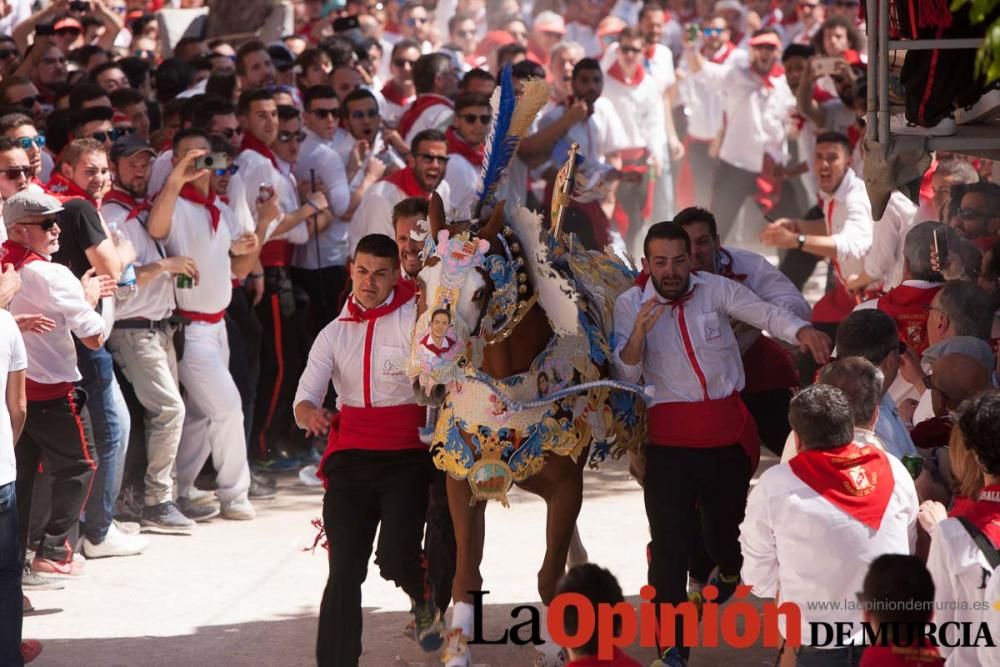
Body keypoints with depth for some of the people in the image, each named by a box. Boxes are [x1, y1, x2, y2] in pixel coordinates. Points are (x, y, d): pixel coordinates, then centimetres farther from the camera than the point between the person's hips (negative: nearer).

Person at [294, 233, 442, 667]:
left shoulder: (415, 318, 1)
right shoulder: (335, 333, 13)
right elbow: (306, 396, 3)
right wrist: (308, 413, -19)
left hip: (406, 456, -3)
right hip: (350, 459, 3)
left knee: (396, 557, -19)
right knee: (345, 573, -6)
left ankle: (423, 596, 16)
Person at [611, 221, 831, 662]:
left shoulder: (716, 289, -3)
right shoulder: (630, 303, -2)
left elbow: (764, 313, -16)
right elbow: (625, 377, -8)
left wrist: (801, 331, -37)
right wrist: (638, 334, -28)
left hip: (729, 429, 2)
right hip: (672, 437, -2)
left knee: (727, 519, 19)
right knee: (670, 540, -7)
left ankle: (728, 571, 56)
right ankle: (670, 642, 1)